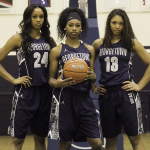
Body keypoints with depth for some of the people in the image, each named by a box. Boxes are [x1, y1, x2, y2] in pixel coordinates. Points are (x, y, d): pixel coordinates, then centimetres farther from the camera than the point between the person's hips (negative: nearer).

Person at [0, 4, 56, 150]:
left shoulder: (49, 40, 8)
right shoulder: (18, 39, -3)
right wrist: (13, 80, -9)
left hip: (45, 92, 4)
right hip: (25, 92, -4)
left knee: (40, 137, 13)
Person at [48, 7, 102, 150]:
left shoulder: (89, 49, 11)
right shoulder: (57, 51, 1)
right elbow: (51, 79, 4)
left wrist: (93, 77, -7)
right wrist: (57, 83, -19)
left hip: (84, 98, 3)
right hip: (64, 99, -3)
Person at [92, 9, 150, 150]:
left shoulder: (131, 42, 1)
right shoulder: (98, 44, 7)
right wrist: (93, 87, 10)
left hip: (126, 94, -2)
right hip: (106, 95, 2)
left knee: (135, 139, -1)